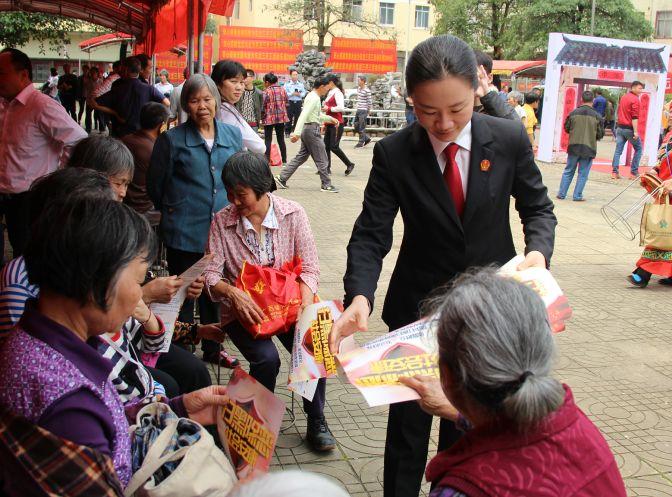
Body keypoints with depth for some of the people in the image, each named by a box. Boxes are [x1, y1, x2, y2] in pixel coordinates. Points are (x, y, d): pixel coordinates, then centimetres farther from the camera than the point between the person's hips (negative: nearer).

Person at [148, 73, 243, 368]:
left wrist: (230, 208, 12)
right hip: (184, 233, -4)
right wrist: (175, 213, 10)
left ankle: (211, 349, 33)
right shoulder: (172, 139, -6)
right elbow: (156, 186, 2)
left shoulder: (233, 135, 6)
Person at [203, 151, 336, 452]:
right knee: (266, 359, -27)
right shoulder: (222, 221, -5)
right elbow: (211, 274, -7)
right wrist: (233, 293, -27)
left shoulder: (293, 214, -5)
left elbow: (310, 268, -6)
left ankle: (316, 423, -1)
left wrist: (305, 305, -23)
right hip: (243, 310, -1)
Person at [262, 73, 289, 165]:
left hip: (269, 119, -5)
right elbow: (286, 104, 8)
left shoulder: (266, 92, -12)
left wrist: (261, 117, 2)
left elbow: (262, 107, -12)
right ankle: (284, 160, 17)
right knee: (281, 140, 14)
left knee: (268, 140, 1)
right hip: (281, 118, 5)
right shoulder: (283, 90, 4)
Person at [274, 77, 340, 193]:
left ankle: (282, 178, 12)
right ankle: (326, 185, 6)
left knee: (301, 156, 13)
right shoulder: (314, 98, -16)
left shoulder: (313, 97, 16)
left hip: (308, 130, 10)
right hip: (312, 129, -10)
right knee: (321, 159, -1)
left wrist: (331, 119, 25)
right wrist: (297, 133, -33)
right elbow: (303, 116, -26)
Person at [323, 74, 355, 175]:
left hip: (337, 124, -9)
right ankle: (327, 168, 9)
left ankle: (349, 164, 4)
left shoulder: (337, 93, -11)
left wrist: (328, 109, -17)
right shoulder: (330, 93, 16)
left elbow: (341, 108, -22)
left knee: (334, 146, -9)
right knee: (326, 146, 5)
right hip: (330, 124, 9)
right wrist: (325, 124, 23)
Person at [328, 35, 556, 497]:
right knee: (408, 424, 9)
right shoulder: (393, 154, -13)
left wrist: (538, 252, -18)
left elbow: (538, 207, 3)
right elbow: (371, 235, -14)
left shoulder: (509, 139, -10)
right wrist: (359, 296, -33)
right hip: (417, 307, -1)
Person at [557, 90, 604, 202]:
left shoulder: (574, 113, -4)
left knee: (568, 171, 13)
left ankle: (561, 193, 14)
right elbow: (600, 134, 0)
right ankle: (577, 196, 7)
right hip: (589, 148, -1)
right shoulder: (597, 116, -6)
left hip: (574, 146, 2)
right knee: (583, 174, 7)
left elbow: (566, 128, 6)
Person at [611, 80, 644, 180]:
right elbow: (635, 117, -18)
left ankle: (614, 172, -2)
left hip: (620, 127, 7)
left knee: (618, 150, 4)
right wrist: (635, 131, -20)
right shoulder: (635, 99, -12)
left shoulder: (623, 97, 13)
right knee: (638, 149, 7)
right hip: (629, 128, -7)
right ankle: (634, 173, 4)